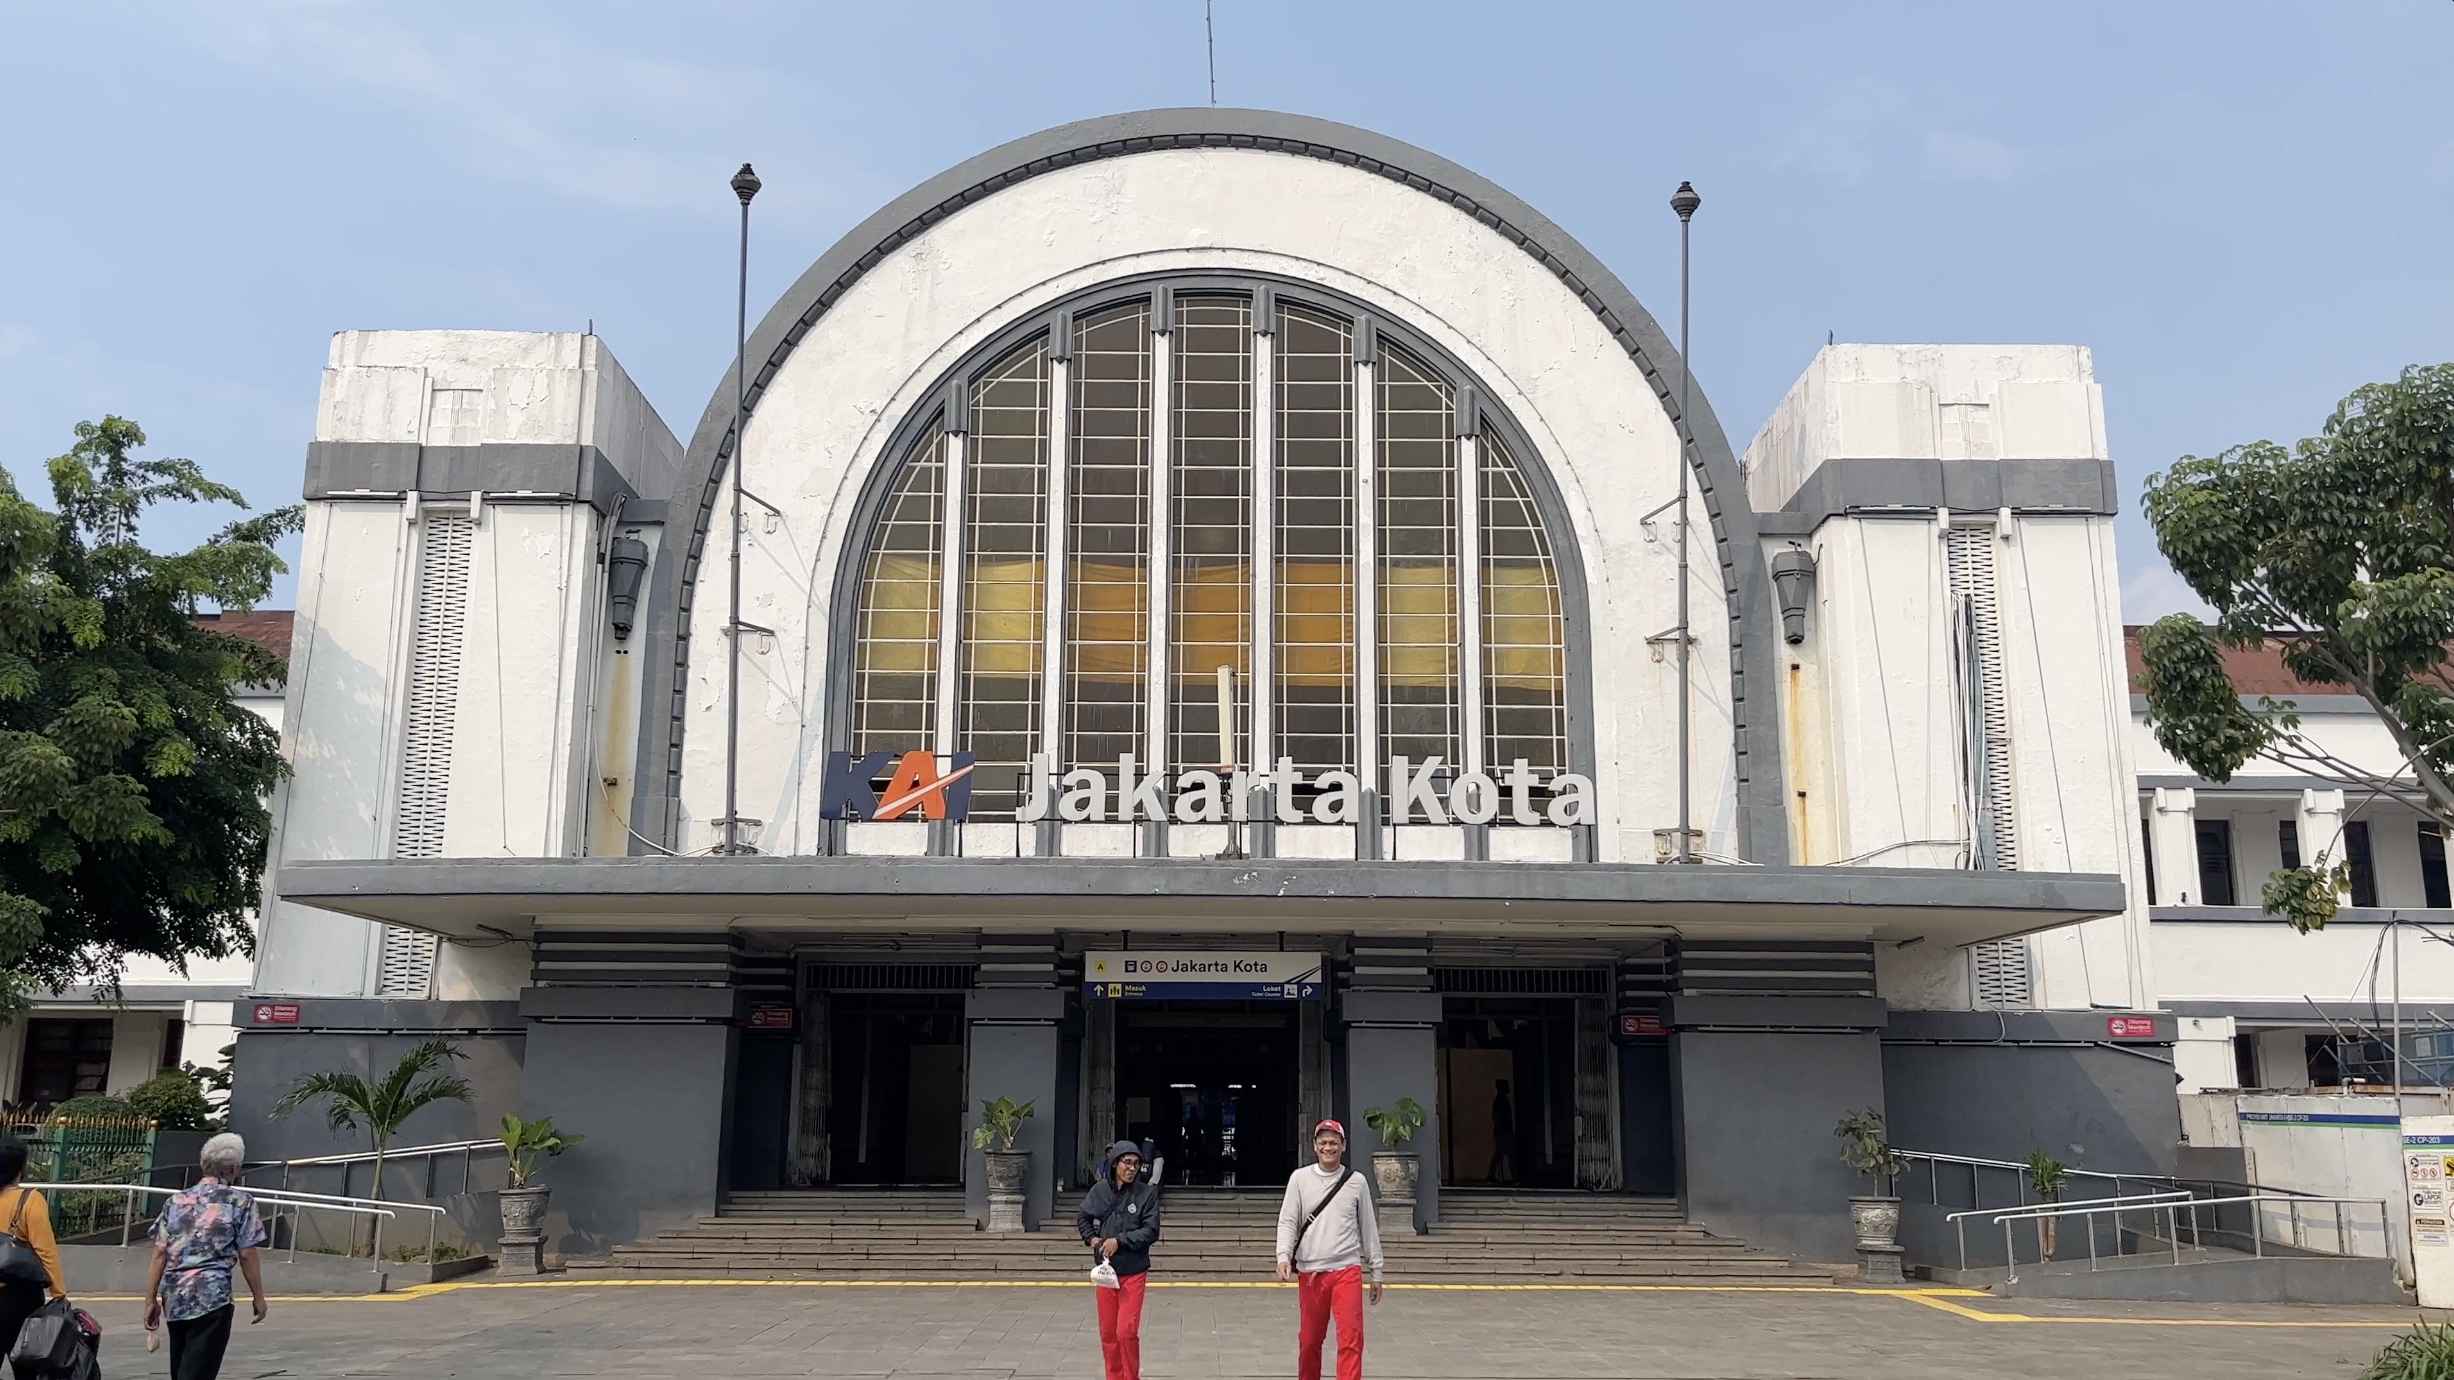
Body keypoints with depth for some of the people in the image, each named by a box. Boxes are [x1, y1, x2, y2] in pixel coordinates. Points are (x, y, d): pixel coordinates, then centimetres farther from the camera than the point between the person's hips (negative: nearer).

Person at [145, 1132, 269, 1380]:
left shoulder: (177, 1201, 11)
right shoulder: (240, 1201, -2)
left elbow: (159, 1254, 7)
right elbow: (247, 1256, -3)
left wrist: (151, 1299, 10)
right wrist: (258, 1297, 5)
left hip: (174, 1297, 5)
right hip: (212, 1295, -5)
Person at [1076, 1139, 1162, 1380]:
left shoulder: (1147, 1193, -9)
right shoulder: (1099, 1190, -1)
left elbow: (1151, 1231, -11)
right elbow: (1083, 1218, 14)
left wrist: (1120, 1240, -17)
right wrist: (1091, 1239, -2)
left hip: (1133, 1272, -3)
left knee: (1127, 1331, -9)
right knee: (1107, 1332, 11)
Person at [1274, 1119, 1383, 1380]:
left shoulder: (1356, 1181, 3)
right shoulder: (1300, 1178, 2)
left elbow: (1368, 1228, 9)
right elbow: (1287, 1221, -2)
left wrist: (1376, 1272, 11)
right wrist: (1284, 1256, -18)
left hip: (1347, 1270, -1)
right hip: (1309, 1272, 1)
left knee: (1351, 1337, -12)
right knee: (1309, 1340, 10)